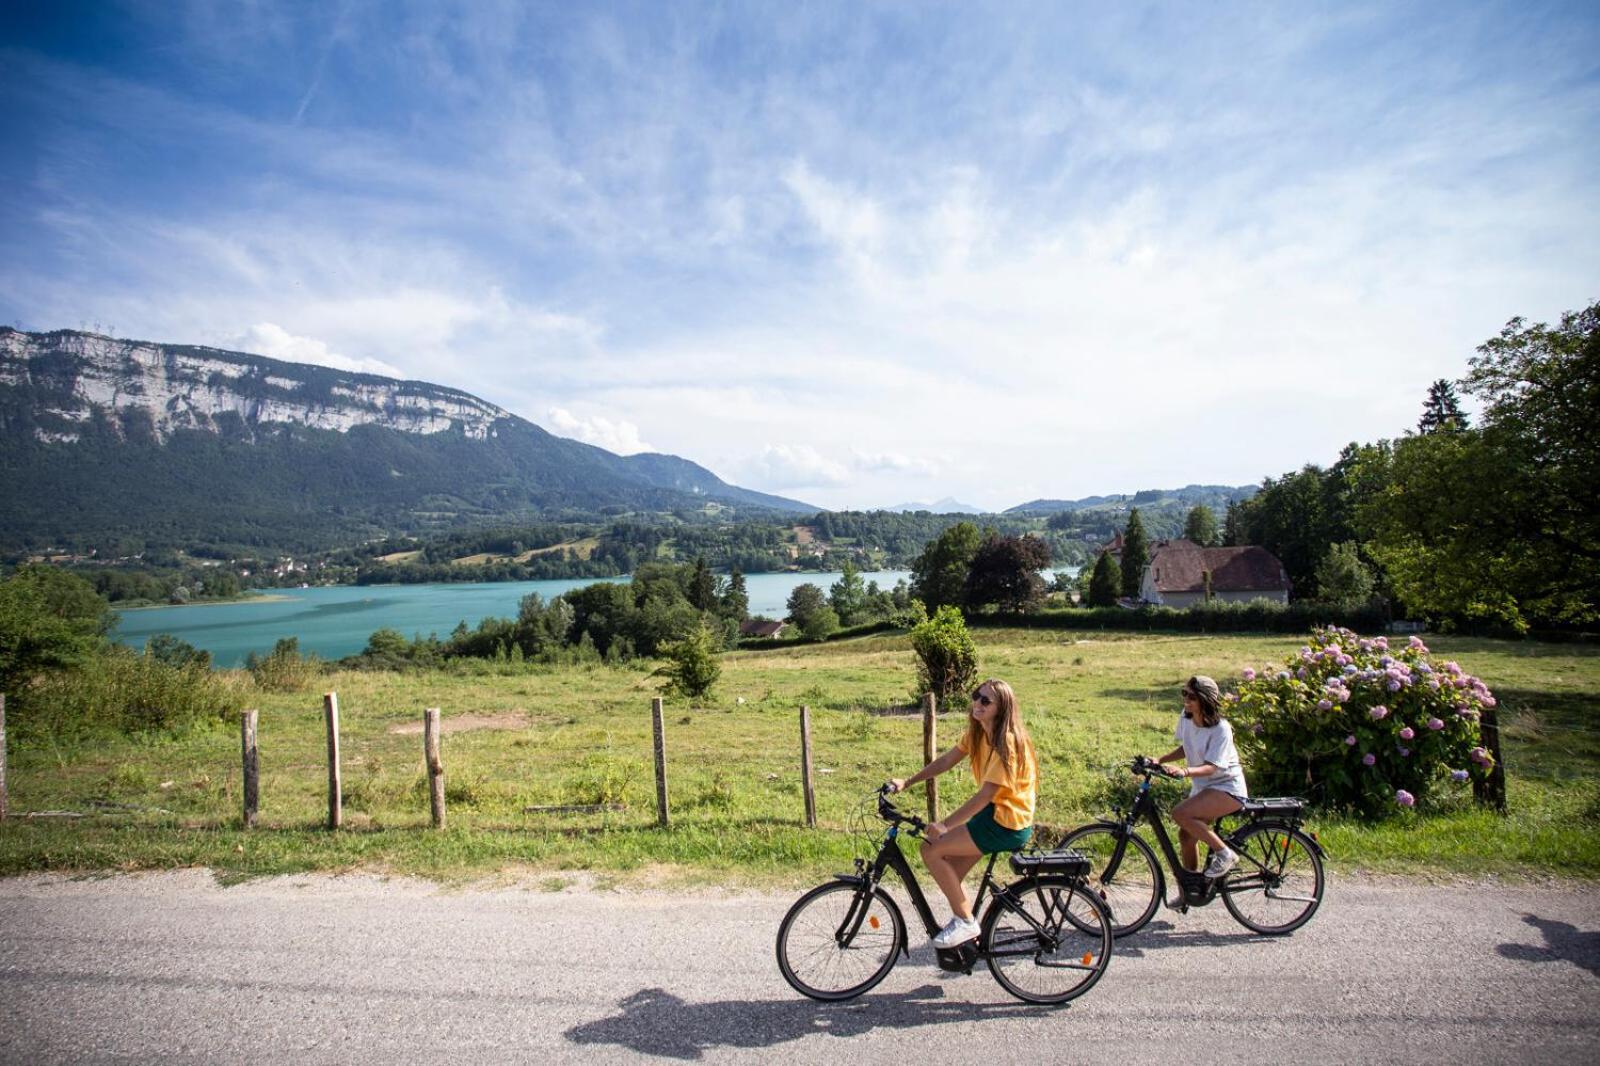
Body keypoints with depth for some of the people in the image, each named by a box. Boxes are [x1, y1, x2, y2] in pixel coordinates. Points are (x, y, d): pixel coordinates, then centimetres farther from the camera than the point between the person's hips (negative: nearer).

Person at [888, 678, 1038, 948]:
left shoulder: (1006, 742, -24)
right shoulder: (978, 733, 3)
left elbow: (984, 796, -26)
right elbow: (946, 761, 7)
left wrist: (944, 825, -24)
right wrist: (907, 782, 0)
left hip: (1008, 824, -8)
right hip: (993, 812, 8)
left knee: (931, 850, -12)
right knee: (951, 874, 7)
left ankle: (965, 921, 2)